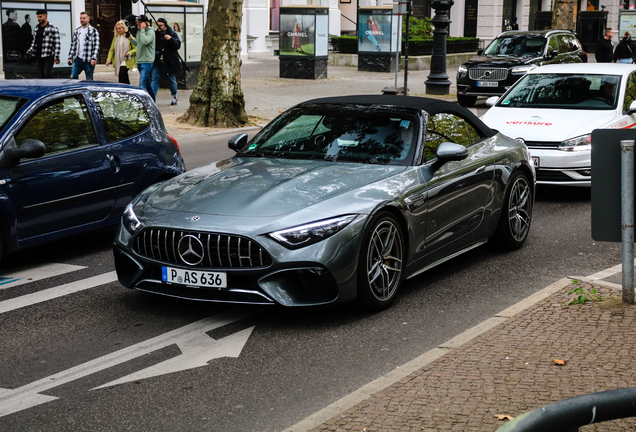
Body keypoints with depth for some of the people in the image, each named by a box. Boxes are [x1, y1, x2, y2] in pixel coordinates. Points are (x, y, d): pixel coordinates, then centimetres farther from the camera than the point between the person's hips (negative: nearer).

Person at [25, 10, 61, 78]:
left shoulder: (53, 28, -8)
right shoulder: (37, 27, 14)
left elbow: (57, 44, -11)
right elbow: (34, 41, 22)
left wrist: (56, 57, -17)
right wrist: (30, 51, 9)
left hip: (49, 56, -7)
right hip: (39, 56, 7)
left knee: (47, 73, -17)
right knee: (42, 74, 8)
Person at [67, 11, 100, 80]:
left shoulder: (93, 31, -3)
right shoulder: (77, 31, 15)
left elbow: (96, 46, -9)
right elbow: (73, 45, 19)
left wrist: (94, 58, -19)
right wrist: (70, 57, 12)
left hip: (88, 61, -5)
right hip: (78, 59, 5)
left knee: (89, 79, 1)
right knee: (73, 77, -2)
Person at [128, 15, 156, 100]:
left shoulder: (150, 32, -10)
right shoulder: (139, 31, 15)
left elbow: (145, 41, -27)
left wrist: (142, 30, -18)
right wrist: (130, 38, 13)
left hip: (147, 61, -9)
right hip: (139, 61, 9)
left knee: (142, 82, -16)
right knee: (147, 82, 16)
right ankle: (153, 98, 26)